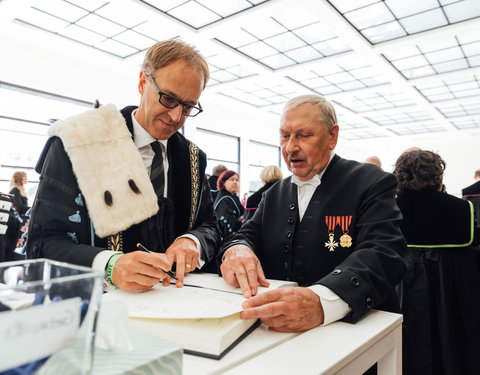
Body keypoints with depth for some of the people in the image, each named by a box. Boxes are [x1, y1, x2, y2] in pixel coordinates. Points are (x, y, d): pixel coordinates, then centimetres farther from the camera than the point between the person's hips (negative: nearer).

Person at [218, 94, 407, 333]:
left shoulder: (372, 183, -5)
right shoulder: (275, 194, 14)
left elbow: (382, 255, -18)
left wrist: (320, 302, -36)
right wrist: (236, 249, -16)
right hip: (276, 329, 4)